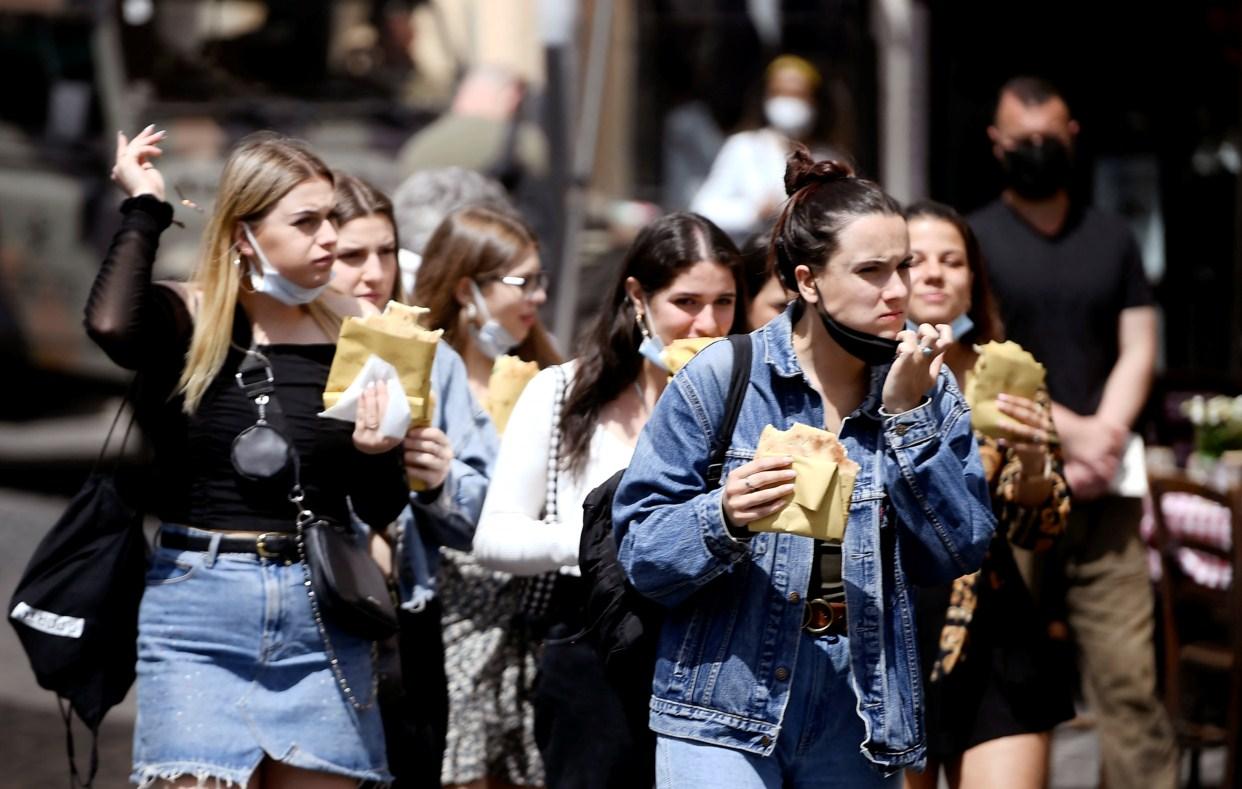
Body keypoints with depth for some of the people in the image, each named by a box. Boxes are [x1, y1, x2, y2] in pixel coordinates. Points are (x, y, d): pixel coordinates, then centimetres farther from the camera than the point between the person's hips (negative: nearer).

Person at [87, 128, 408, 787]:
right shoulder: (184, 320, -4)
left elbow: (379, 512, 7)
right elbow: (110, 325, -29)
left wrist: (376, 452, -16)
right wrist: (144, 210, -14)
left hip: (324, 618, 3)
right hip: (197, 616, -3)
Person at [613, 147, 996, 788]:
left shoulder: (922, 384, 4)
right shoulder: (721, 378, -7)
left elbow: (961, 553, -3)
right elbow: (639, 552, -6)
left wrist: (909, 416, -11)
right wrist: (724, 519, -25)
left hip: (861, 707, 3)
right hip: (727, 704, -3)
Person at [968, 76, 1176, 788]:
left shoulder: (1112, 239, 15)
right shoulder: (974, 241, 4)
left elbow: (1137, 350, 9)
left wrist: (1103, 440, -7)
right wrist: (1070, 430, -11)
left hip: (1104, 492, 2)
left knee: (1129, 675, -6)